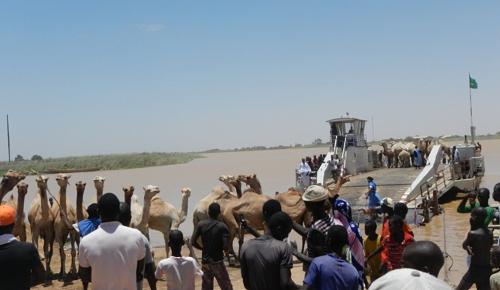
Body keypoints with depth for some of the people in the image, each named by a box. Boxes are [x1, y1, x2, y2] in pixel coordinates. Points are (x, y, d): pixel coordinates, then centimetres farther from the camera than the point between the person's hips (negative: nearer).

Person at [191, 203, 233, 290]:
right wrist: (220, 248, 4)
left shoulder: (201, 225, -3)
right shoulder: (222, 226, -11)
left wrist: (203, 248, 10)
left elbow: (193, 242, -5)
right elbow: (226, 247, -18)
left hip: (205, 262, 4)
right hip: (217, 262, -3)